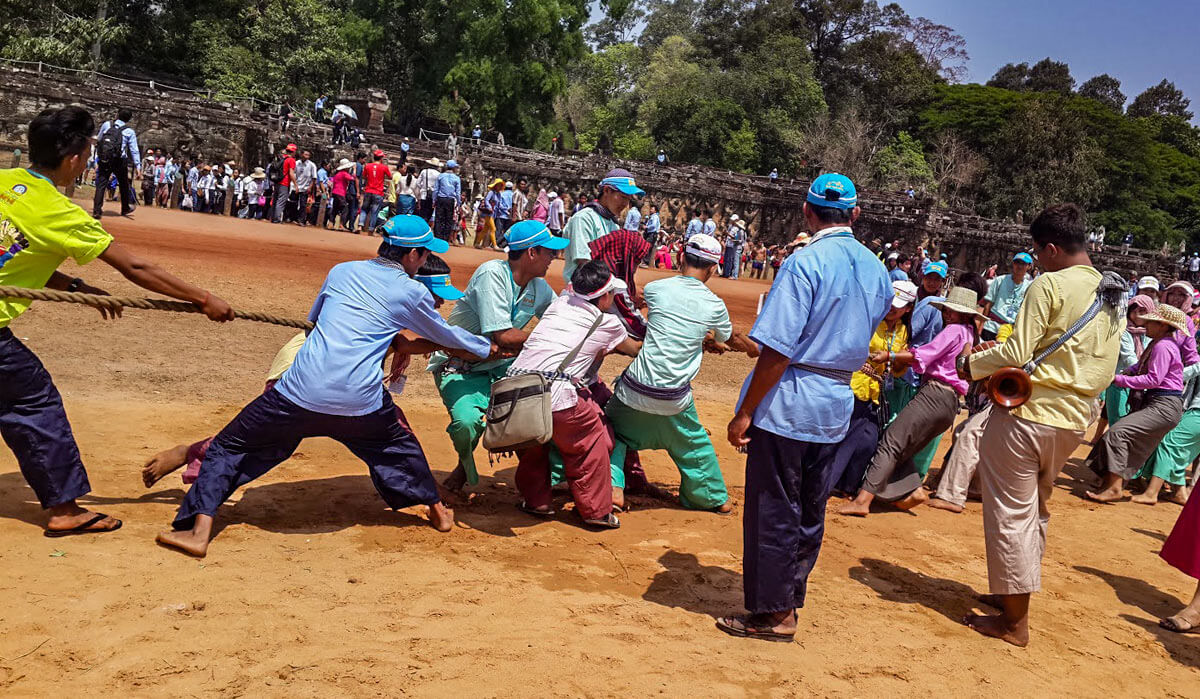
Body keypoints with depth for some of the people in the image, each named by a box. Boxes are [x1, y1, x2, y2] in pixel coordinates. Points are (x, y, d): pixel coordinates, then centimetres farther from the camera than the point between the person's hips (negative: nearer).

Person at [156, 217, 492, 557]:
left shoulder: (342, 271, 17)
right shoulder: (412, 292, 9)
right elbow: (446, 335, 24)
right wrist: (488, 348, 42)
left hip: (300, 393, 1)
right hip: (361, 401, 0)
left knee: (229, 447, 15)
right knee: (399, 445, 29)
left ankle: (200, 529, 3)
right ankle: (437, 510, 40)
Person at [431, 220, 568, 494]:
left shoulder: (540, 288, 3)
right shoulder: (492, 274, -21)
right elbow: (503, 336, -26)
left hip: (499, 365, 7)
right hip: (458, 366, -7)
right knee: (468, 421, -33)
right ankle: (465, 464, 4)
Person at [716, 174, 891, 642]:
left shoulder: (805, 262, -16)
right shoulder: (877, 270, 6)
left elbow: (778, 350, -20)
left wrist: (745, 412, -14)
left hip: (789, 402, -7)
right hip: (838, 407, 7)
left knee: (773, 511, 4)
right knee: (810, 510, 17)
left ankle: (773, 614, 13)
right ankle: (791, 597, 30)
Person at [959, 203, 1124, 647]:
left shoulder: (1049, 285, -15)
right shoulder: (1112, 296, 10)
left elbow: (1017, 353, -20)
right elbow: (1104, 367, 18)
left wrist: (972, 365, -1)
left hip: (1027, 413, -8)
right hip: (1074, 419, 8)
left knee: (1011, 512, 2)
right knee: (1036, 509, 22)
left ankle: (1014, 620, 8)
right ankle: (1015, 591, 34)